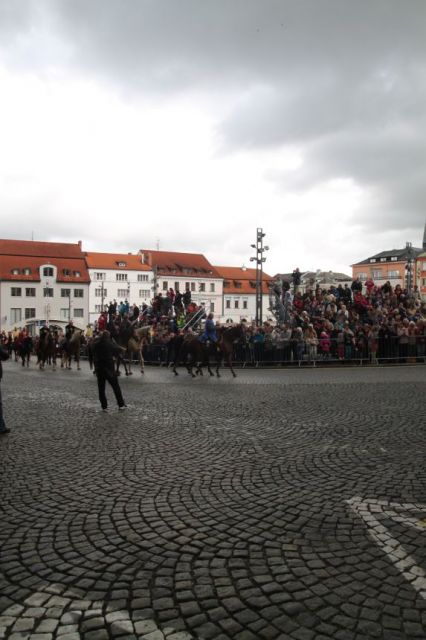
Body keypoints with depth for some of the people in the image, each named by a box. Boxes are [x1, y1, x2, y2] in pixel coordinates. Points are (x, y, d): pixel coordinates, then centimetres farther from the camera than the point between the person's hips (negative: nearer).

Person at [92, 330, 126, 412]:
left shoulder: (95, 344, -2)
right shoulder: (109, 344, -12)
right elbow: (118, 350, -5)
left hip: (99, 369, 3)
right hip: (109, 368, -3)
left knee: (101, 388, 10)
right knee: (116, 387, 7)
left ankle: (104, 406, 10)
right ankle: (121, 405, 11)